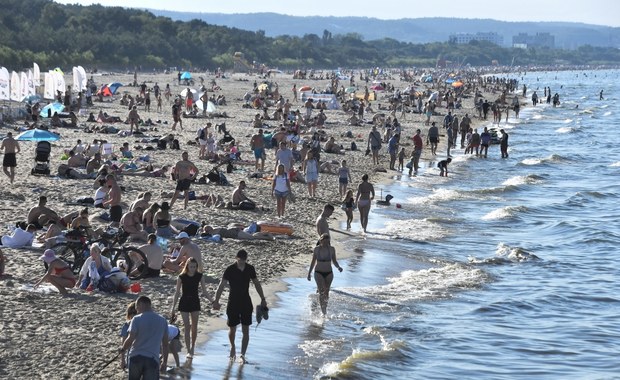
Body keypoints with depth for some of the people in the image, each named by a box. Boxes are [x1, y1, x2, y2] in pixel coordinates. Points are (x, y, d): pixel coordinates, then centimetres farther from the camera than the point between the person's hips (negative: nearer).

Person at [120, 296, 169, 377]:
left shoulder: (137, 319, -5)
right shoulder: (162, 320, 7)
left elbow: (130, 339, -12)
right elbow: (165, 344, 9)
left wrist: (122, 350, 7)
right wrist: (164, 362, 17)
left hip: (136, 357, -1)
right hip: (152, 359, 1)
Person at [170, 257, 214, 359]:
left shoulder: (199, 276, -5)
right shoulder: (181, 277, -11)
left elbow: (204, 291, 3)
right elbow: (177, 293, -4)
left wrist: (213, 302, -3)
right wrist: (173, 308, -5)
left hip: (195, 302, 2)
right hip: (184, 303, -2)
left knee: (194, 327, 7)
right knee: (187, 327, -5)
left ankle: (192, 348, 24)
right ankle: (188, 351, -2)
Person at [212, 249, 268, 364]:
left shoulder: (250, 269, -1)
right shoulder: (230, 270, -11)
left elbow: (256, 284, 12)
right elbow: (221, 285, -15)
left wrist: (263, 299, 15)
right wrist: (216, 301, -24)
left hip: (246, 303, 2)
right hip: (233, 303, -2)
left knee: (246, 330, -1)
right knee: (232, 329, 8)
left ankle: (242, 354, 4)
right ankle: (232, 348, 35)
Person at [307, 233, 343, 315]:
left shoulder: (331, 249, -5)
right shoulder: (316, 249, -6)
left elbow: (334, 261, 2)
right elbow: (313, 261, 4)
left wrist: (338, 267, -18)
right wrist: (309, 273, 7)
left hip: (329, 273, 2)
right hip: (318, 273, -2)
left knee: (326, 292, 10)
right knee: (321, 292, -13)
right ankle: (324, 312, -13)